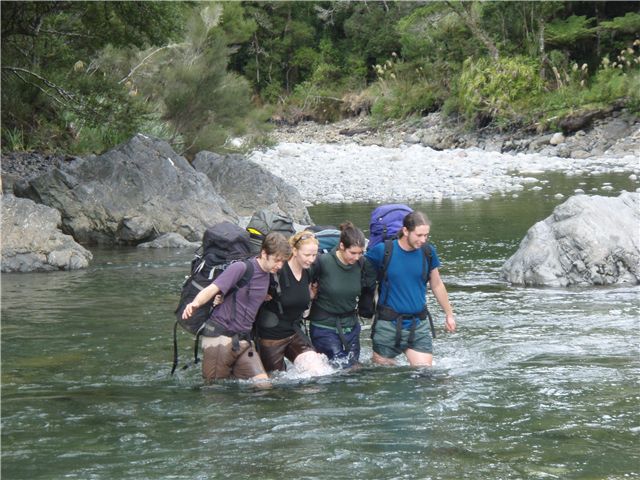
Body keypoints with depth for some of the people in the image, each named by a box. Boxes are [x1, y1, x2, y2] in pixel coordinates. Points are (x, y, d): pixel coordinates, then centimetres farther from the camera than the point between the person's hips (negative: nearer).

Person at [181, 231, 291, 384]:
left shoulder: (267, 275, 11)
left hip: (243, 341, 7)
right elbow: (211, 289, -19)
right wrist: (195, 303, -37)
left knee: (263, 384, -6)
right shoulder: (241, 268, -11)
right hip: (220, 338, -7)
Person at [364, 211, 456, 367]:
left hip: (418, 325, 2)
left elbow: (437, 285, 14)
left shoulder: (428, 252, 0)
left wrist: (449, 314, 21)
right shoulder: (382, 251, -10)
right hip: (388, 324, -2)